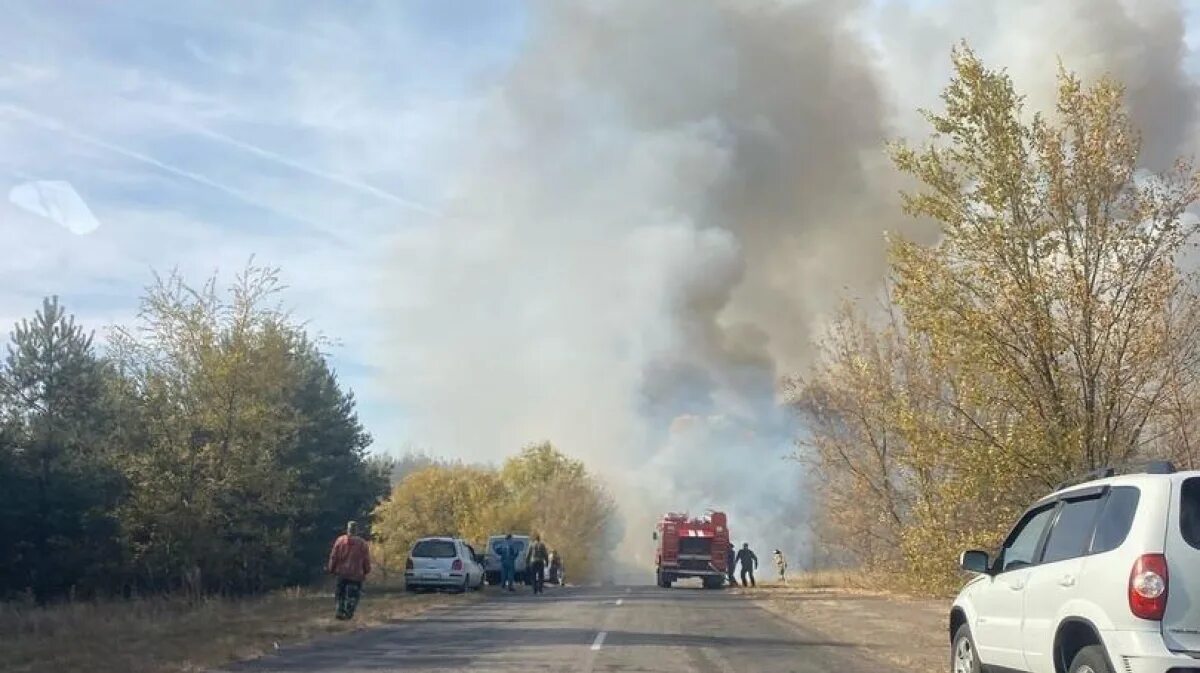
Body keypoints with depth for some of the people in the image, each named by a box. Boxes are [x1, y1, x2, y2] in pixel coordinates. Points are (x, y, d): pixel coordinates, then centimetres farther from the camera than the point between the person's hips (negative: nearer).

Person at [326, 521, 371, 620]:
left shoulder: (340, 540, -1)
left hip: (341, 572, 2)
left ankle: (340, 612, 12)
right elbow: (366, 560, 0)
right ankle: (348, 613, -3)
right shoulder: (362, 543, -4)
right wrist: (366, 571, 13)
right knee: (353, 596, 4)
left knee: (341, 594, 15)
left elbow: (333, 557, 1)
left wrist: (331, 569, 11)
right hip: (356, 574, -2)